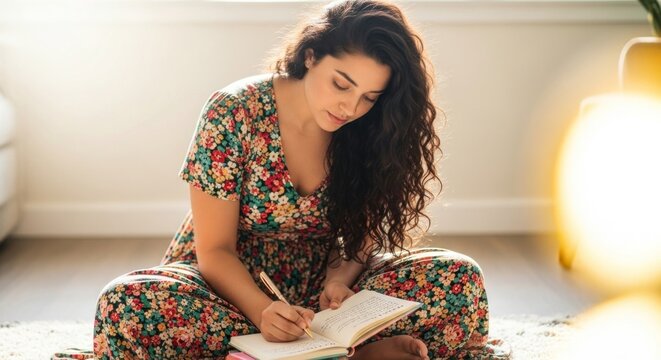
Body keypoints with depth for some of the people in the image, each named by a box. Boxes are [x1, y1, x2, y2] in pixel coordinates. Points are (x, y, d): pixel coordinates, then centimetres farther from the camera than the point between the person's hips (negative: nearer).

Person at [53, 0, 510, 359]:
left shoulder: (365, 134, -7)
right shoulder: (234, 113, -17)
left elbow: (363, 237, -1)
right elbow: (215, 251, -15)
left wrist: (341, 276, -25)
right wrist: (263, 311, -33)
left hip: (319, 284, 2)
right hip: (230, 282, -1)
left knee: (459, 276, -18)